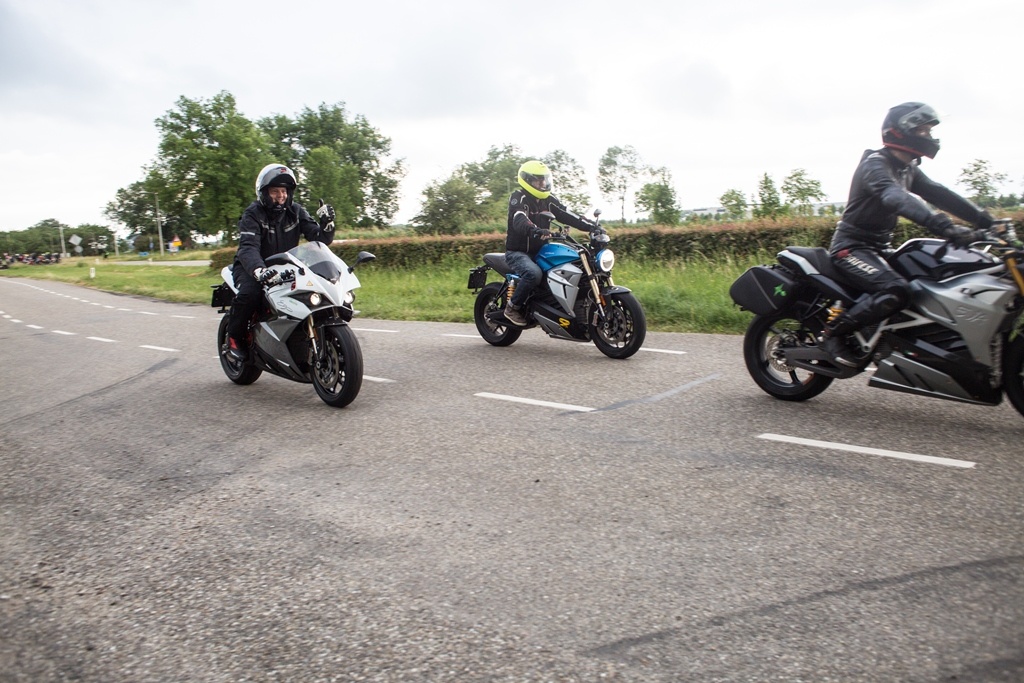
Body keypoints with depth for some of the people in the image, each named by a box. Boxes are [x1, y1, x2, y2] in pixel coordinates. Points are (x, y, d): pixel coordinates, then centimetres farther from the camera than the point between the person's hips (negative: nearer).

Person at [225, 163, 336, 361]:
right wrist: (259, 270, -51)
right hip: (253, 267, -4)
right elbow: (248, 248, -30)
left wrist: (327, 223, -31)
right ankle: (234, 337, -9)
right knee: (250, 293, -35)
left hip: (286, 267, 4)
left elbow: (321, 238, -8)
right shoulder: (253, 215, -14)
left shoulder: (296, 212, 0)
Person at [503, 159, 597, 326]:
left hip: (539, 251, 7)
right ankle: (512, 307, -17)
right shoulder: (518, 198, -12)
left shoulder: (548, 200, 11)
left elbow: (567, 215, 5)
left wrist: (591, 226, -9)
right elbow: (519, 220, -32)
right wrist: (536, 230, -53)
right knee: (534, 273, -36)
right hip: (517, 252, -7)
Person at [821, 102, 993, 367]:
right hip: (851, 246, -10)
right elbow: (896, 198, -35)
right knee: (896, 291, -30)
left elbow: (938, 194, 7)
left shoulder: (908, 169, 14)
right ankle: (833, 332, -16)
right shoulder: (874, 164, -17)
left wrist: (985, 220, -5)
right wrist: (944, 226, -48)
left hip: (880, 246, 10)